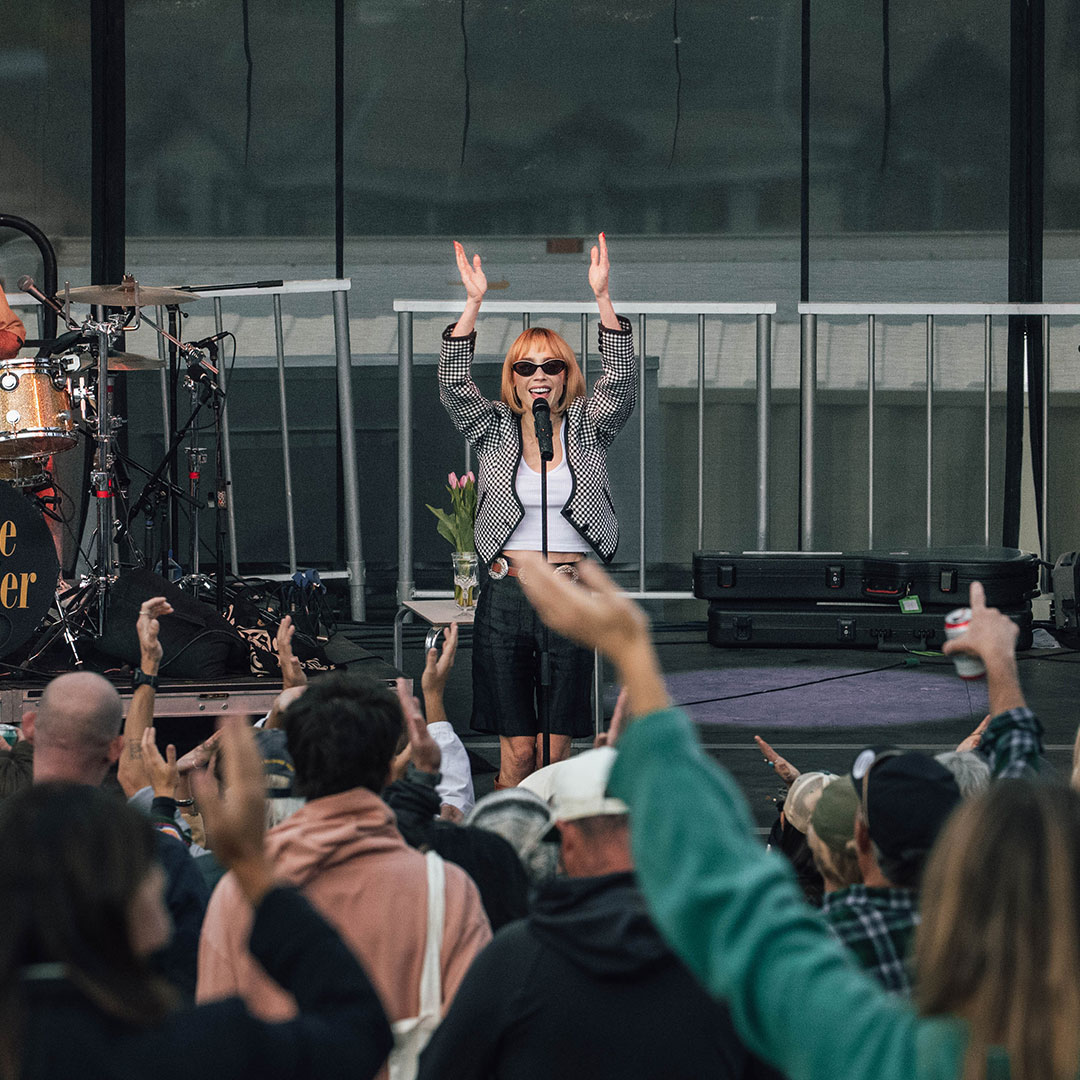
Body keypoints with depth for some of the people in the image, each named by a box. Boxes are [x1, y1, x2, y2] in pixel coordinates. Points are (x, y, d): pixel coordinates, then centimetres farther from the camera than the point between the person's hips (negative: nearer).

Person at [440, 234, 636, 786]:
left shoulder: (588, 428, 8)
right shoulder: (493, 430, 8)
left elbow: (619, 378, -6)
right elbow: (453, 384, -5)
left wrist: (602, 298, -18)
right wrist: (473, 304, -16)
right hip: (506, 594, 0)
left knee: (555, 749, 1)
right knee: (516, 750, -1)